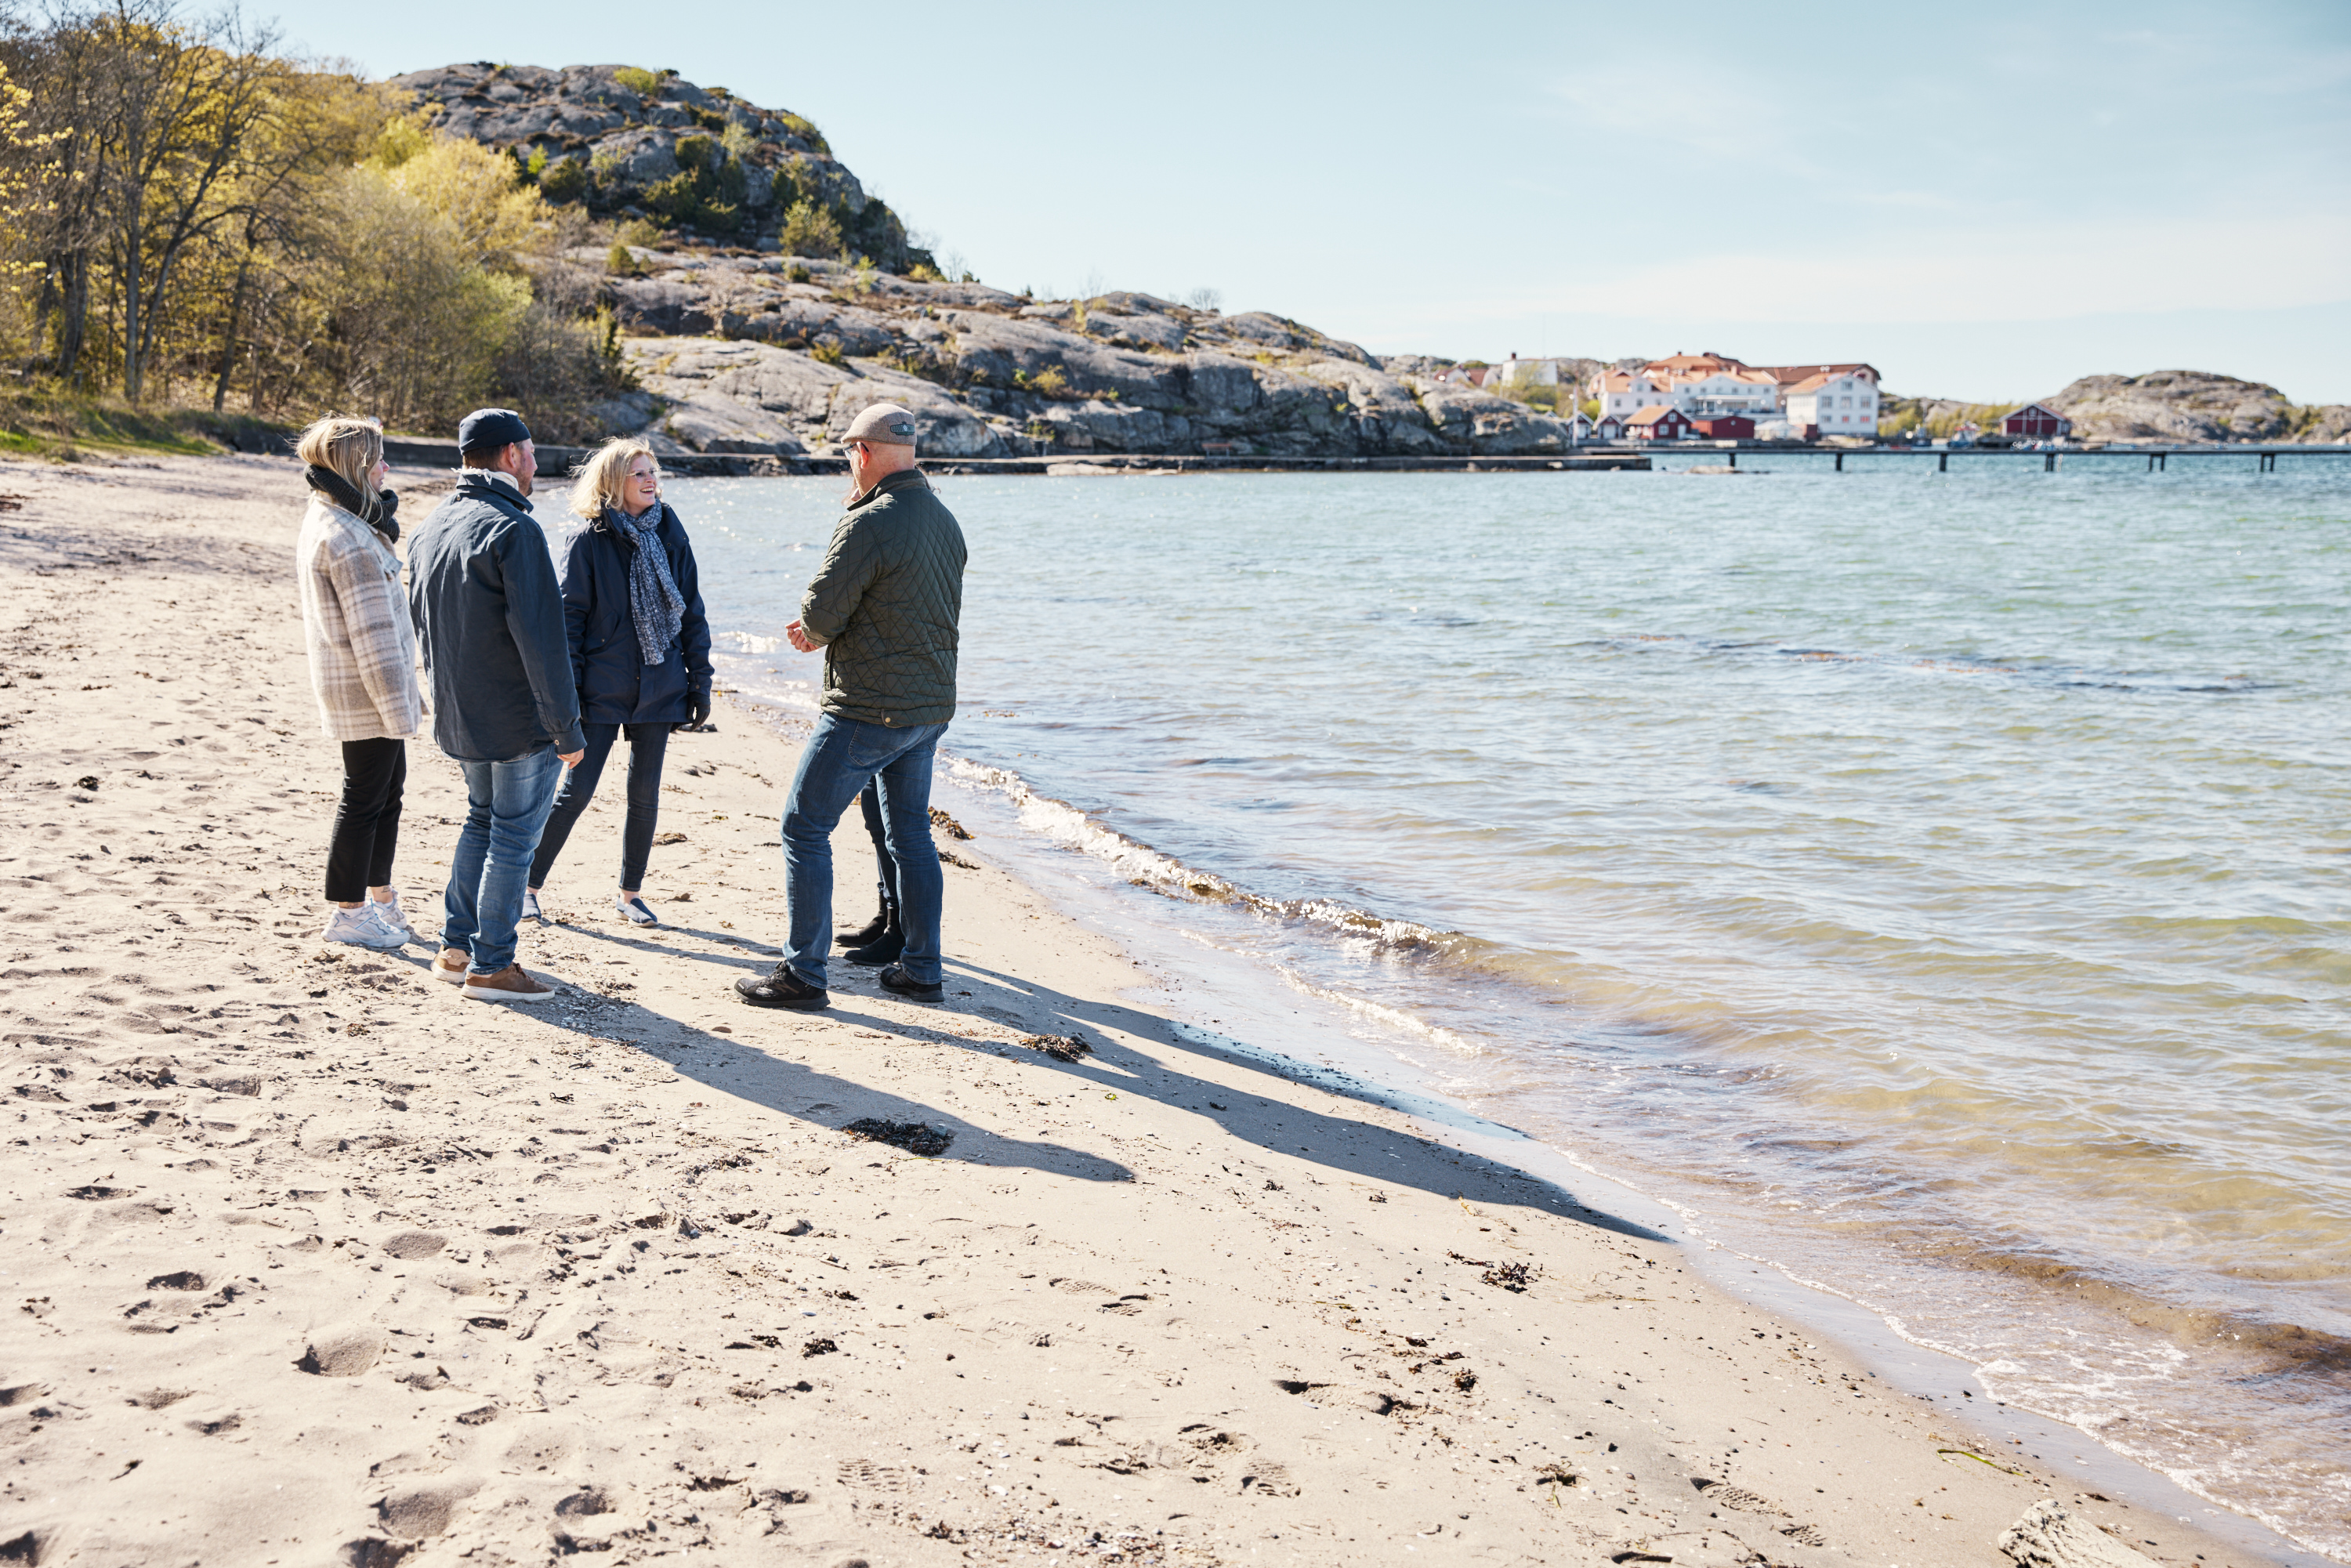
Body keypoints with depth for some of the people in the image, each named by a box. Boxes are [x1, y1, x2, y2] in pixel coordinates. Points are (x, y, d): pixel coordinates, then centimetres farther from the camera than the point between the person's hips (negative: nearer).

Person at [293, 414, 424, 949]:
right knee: (366, 797, 0)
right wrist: (396, 702, -19)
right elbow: (370, 630, -22)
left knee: (389, 786, 19)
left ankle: (380, 896, 30)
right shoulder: (349, 539, -21)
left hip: (349, 683, 10)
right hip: (365, 690, -10)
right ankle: (346, 913, 11)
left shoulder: (322, 521, 12)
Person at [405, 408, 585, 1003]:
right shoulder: (513, 530, -19)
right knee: (514, 833, 2)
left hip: (458, 715, 8)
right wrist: (566, 728, -18)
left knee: (482, 820, 22)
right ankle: (491, 966, 7)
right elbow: (541, 639, -22)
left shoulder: (430, 529, 9)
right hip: (520, 719, -8)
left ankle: (456, 947, 25)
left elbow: (422, 624, 18)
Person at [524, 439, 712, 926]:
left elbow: (691, 612, 9)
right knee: (576, 792, -3)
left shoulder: (671, 535, 5)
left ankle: (630, 892, 23)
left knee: (645, 795, 8)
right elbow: (569, 617, -6)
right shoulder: (588, 540, -6)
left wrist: (700, 680, 6)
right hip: (601, 689, -4)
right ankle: (528, 885, 12)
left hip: (659, 687, 4)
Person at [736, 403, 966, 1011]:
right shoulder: (945, 522, 9)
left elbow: (820, 613, -17)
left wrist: (815, 633, 9)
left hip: (867, 710, -8)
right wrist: (824, 630, 12)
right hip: (930, 707, 9)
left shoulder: (868, 524, -18)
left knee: (805, 828, 0)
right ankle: (921, 970, 21)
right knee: (911, 836, 17)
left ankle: (803, 975, 2)